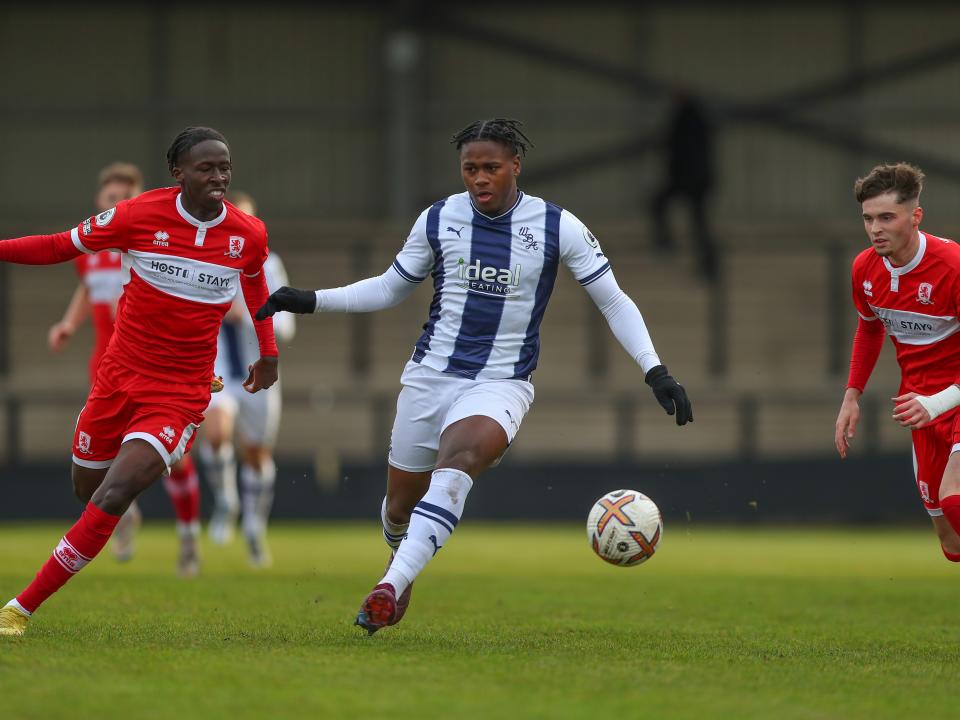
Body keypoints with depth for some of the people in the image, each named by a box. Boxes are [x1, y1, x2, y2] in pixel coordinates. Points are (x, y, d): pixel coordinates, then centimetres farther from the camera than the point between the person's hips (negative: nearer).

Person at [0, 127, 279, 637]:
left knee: (112, 498, -19)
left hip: (181, 394, -2)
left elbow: (255, 285, 18)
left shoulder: (249, 235, -5)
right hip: (119, 376, 2)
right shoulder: (140, 216, -10)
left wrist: (268, 354, 18)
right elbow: (60, 247, -2)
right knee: (87, 489, 13)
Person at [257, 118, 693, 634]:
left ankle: (390, 587, -42)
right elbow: (390, 288, 16)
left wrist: (655, 371, -8)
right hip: (430, 374, 3)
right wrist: (312, 300, 6)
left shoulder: (558, 227, -4)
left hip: (501, 384, -3)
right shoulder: (438, 219, 1)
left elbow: (613, 302, 2)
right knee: (401, 503, 7)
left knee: (457, 462, -32)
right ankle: (402, 555, 45)